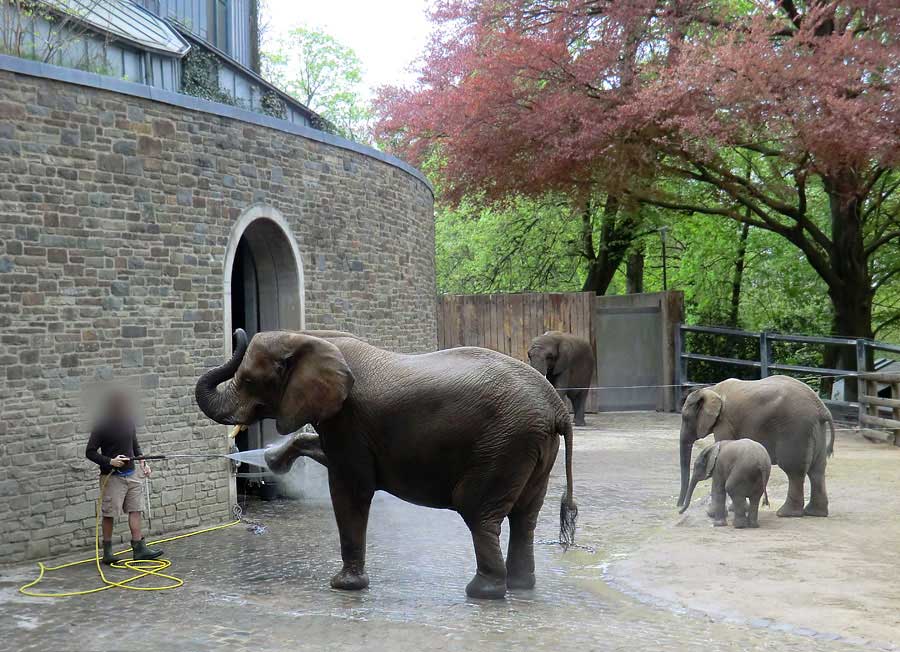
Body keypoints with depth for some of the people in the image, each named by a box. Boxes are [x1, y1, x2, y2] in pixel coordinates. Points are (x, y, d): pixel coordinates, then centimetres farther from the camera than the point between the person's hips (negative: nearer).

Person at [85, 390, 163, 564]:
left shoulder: (128, 421, 6)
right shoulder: (101, 426, -13)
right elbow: (90, 452, -10)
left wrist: (142, 461, 4)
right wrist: (110, 461, -22)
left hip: (132, 473, 6)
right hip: (112, 477, -6)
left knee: (136, 510, 4)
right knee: (109, 514, 2)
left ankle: (139, 548, 7)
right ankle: (107, 553, 12)